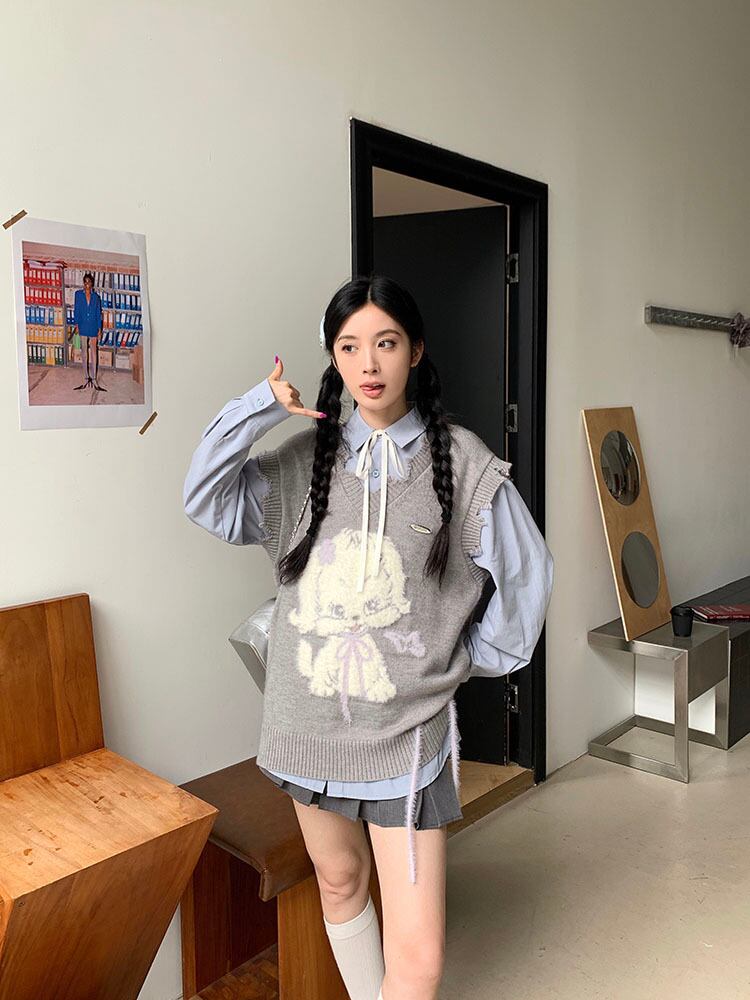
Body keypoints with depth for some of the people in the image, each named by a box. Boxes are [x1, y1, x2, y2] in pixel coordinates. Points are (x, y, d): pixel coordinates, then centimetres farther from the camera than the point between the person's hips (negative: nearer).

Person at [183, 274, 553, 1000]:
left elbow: (526, 570, 0)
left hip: (406, 728, -3)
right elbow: (204, 500, -8)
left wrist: (479, 658, 4)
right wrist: (260, 408, -14)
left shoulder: (460, 461, -6)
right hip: (310, 717, 4)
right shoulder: (304, 458, 2)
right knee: (339, 880, 24)